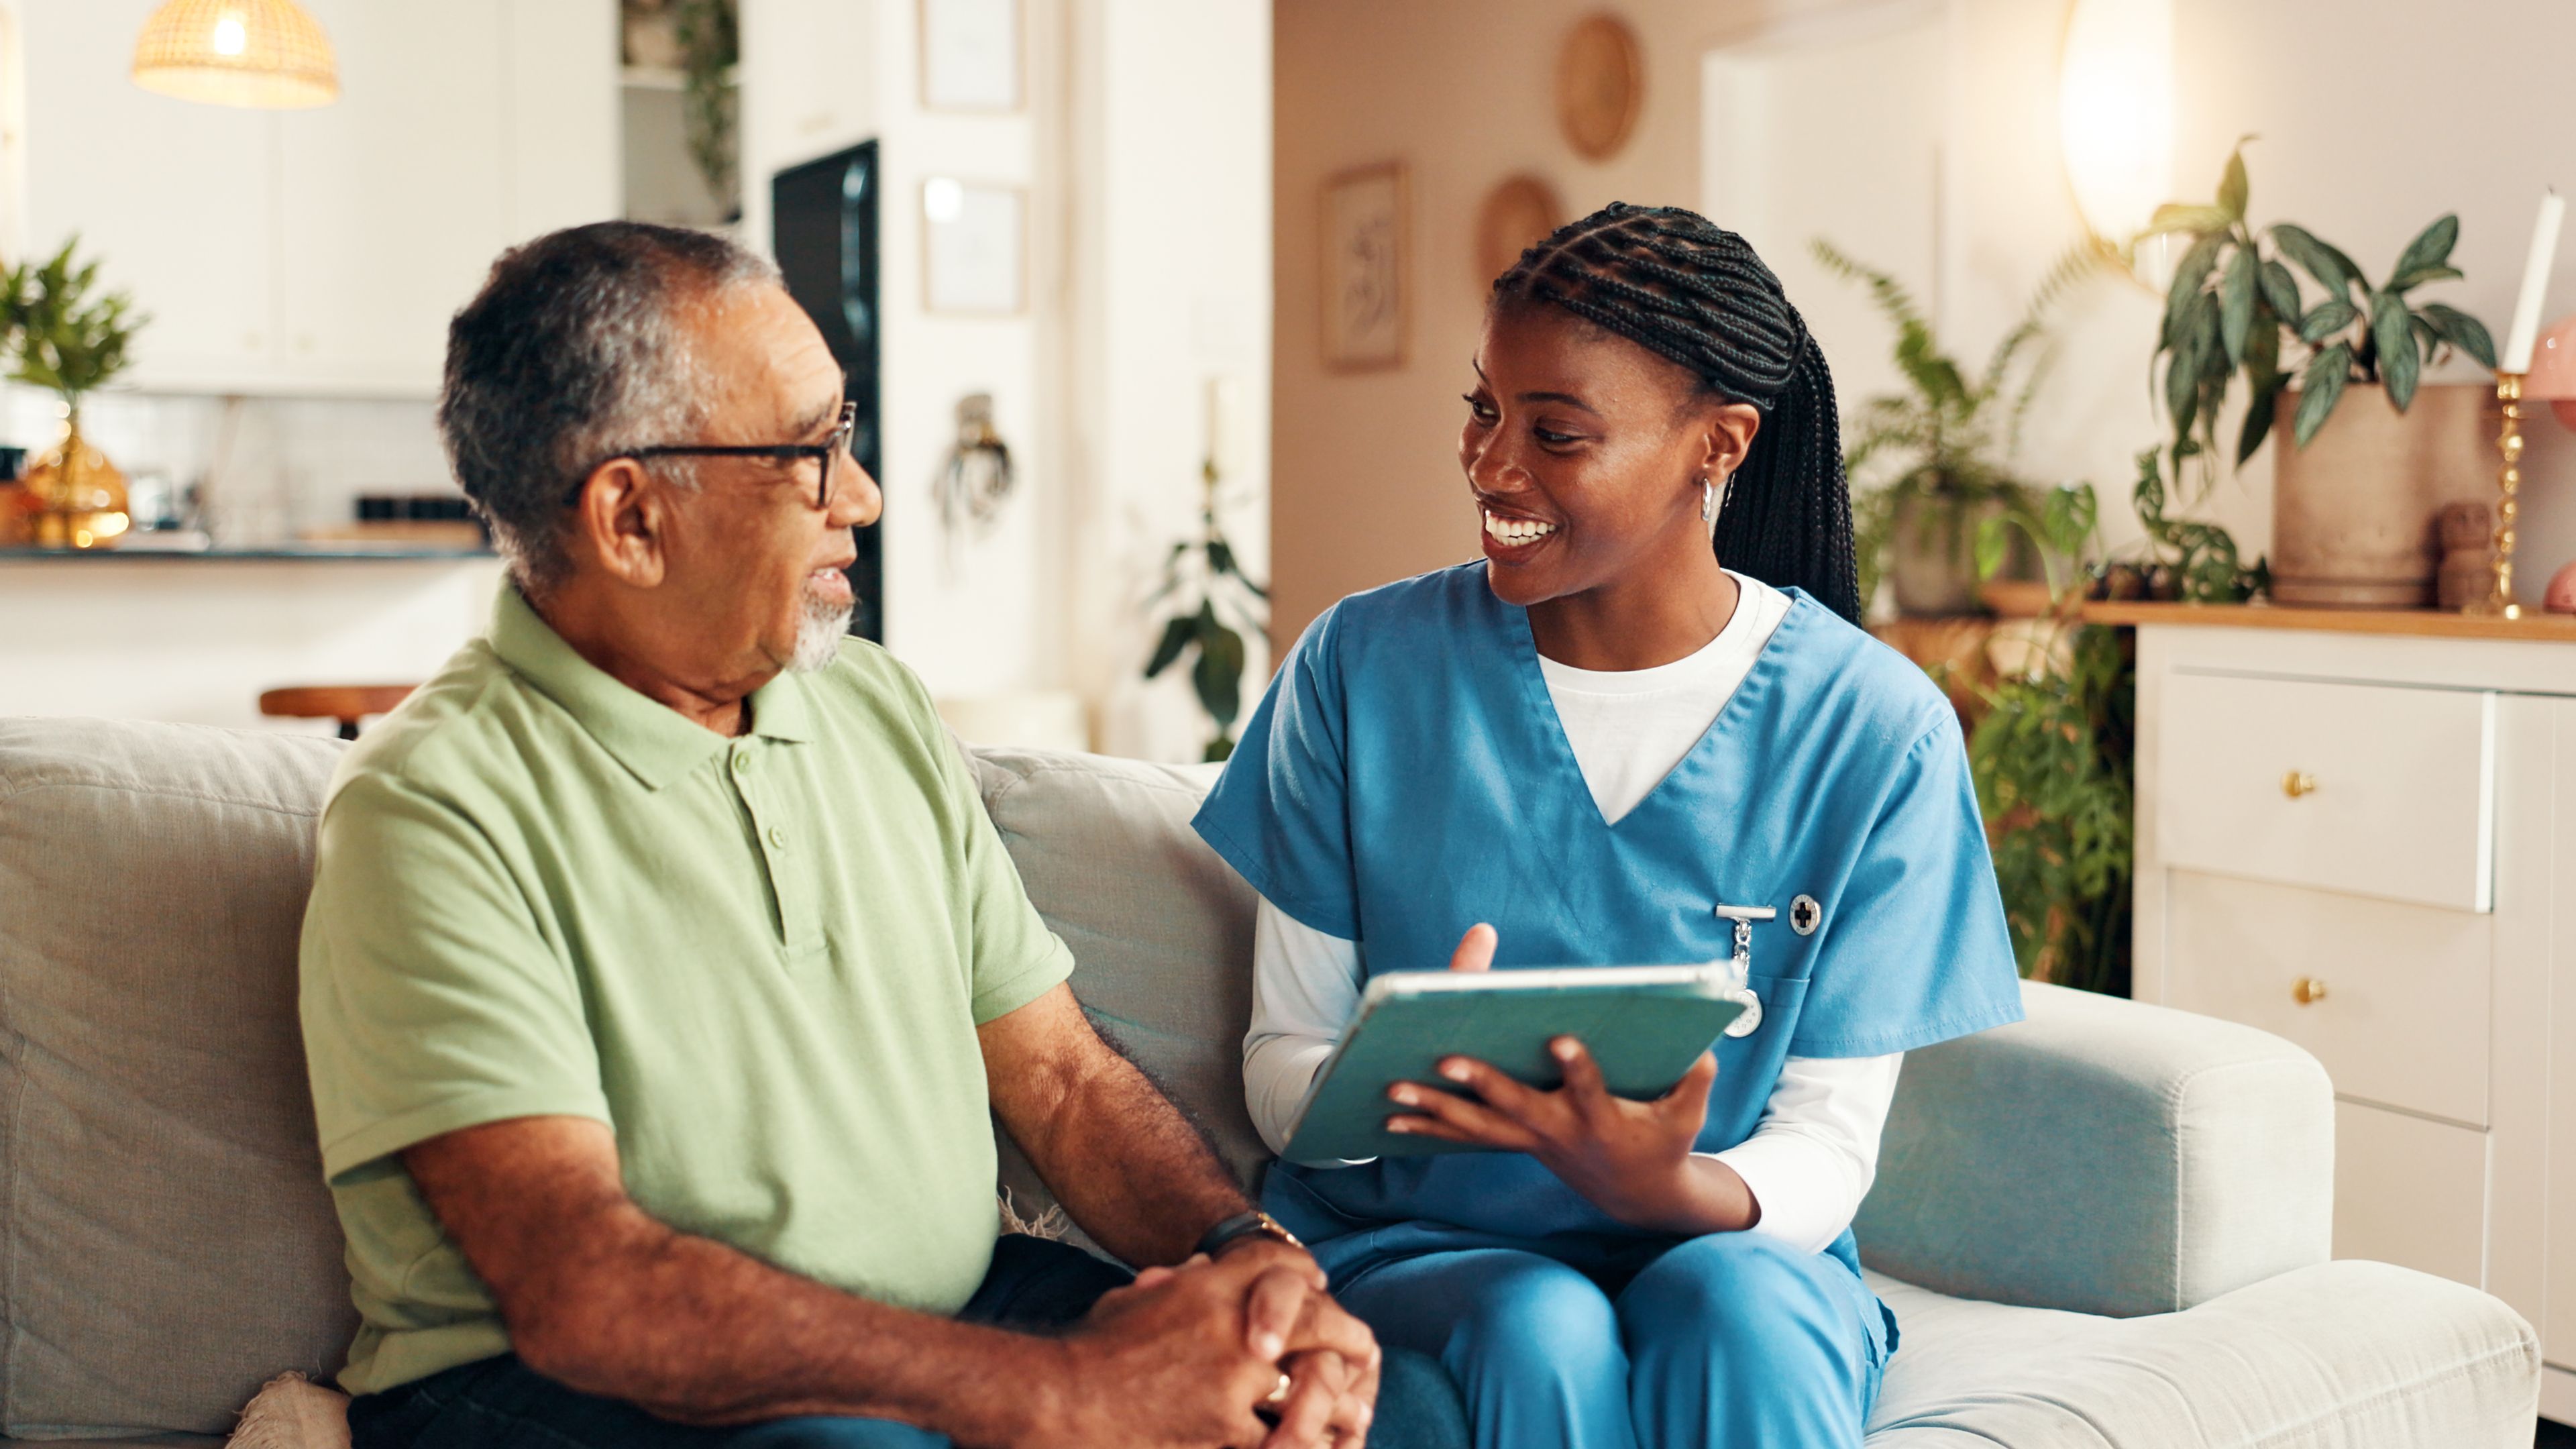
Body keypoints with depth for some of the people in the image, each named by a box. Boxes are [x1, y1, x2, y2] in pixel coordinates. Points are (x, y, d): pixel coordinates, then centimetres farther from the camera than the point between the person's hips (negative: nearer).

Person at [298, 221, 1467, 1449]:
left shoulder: (879, 708, 11)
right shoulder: (437, 809, -13)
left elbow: (1062, 1078, 10)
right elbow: (576, 1288, -23)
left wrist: (1251, 1255, -11)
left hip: (952, 1323, 6)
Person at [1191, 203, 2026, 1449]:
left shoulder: (1873, 730, -6)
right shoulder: (1363, 666, -3)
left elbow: (1829, 1141, -5)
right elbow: (1282, 1061, -1)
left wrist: (1670, 1189, -28)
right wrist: (1404, 1081, -26)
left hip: (1731, 1253, 0)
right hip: (1406, 1249, 1)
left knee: (1732, 1304, -33)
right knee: (1537, 1331, -32)